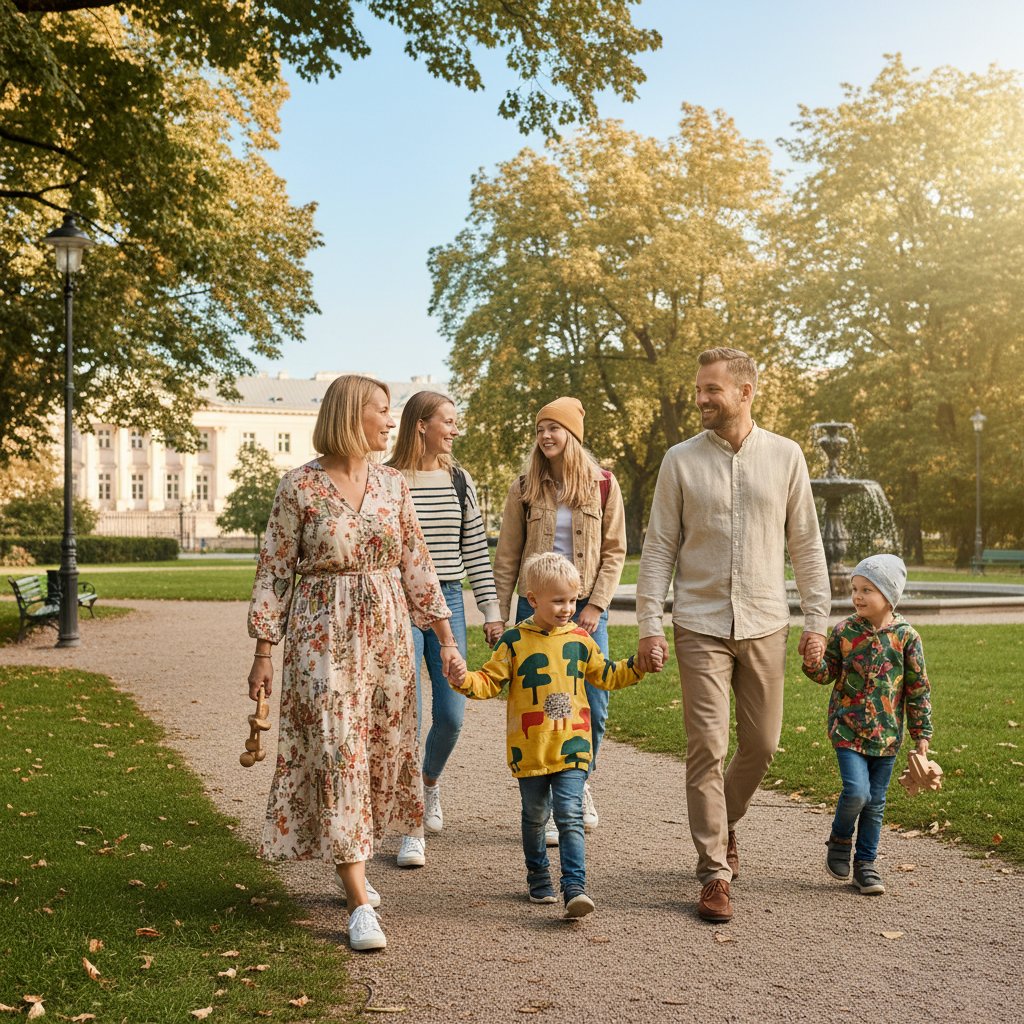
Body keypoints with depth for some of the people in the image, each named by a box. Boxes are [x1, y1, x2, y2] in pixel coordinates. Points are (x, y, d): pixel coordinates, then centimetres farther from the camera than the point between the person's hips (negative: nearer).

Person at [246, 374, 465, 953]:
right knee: (337, 753, -9)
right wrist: (264, 650, -5)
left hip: (387, 630, 5)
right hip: (324, 633, -5)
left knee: (382, 751, 8)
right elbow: (275, 572, -3)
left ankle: (352, 869, 29)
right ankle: (361, 904, -7)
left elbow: (416, 564, 10)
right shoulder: (300, 487, -6)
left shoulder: (392, 484, 7)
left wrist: (446, 638, 7)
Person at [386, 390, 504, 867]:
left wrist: (492, 611, 7)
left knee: (451, 714, 3)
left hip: (448, 602, 4)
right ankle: (411, 830, 4)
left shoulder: (459, 480, 8)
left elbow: (475, 550, 10)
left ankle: (430, 783, 36)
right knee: (407, 717, -6)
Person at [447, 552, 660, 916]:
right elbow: (491, 681, -3)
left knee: (570, 816, -9)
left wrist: (638, 664, 6)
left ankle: (575, 887, -10)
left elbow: (607, 676, 18)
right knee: (535, 816, 14)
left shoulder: (579, 639, 5)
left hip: (571, 746, 1)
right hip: (529, 749, 0)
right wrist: (466, 681, -22)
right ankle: (538, 877, 33)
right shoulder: (514, 641, -4)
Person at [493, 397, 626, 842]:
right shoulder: (525, 488, 1)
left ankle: (579, 784, 29)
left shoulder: (603, 485, 0)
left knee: (594, 706, 3)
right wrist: (499, 615, -1)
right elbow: (506, 558, 3)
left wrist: (596, 605, -7)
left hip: (586, 608, 0)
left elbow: (615, 552, 2)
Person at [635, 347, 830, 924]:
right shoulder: (681, 461, 1)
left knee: (761, 743, 9)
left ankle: (725, 824, 37)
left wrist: (817, 618, 3)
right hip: (701, 626, -2)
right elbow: (659, 548, 1)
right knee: (707, 747, -6)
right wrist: (650, 626, -6)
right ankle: (716, 872, 3)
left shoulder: (785, 456, 4)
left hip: (765, 626, 2)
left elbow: (806, 543, 8)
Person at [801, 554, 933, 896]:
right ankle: (840, 839, 13)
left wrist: (921, 733, 2)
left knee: (875, 802, 9)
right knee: (856, 791, -15)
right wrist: (814, 662, -18)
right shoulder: (843, 631, -3)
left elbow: (918, 688, 1)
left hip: (886, 733, 1)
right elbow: (828, 673, 5)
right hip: (847, 727, -1)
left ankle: (865, 862, 24)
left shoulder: (906, 636, -4)